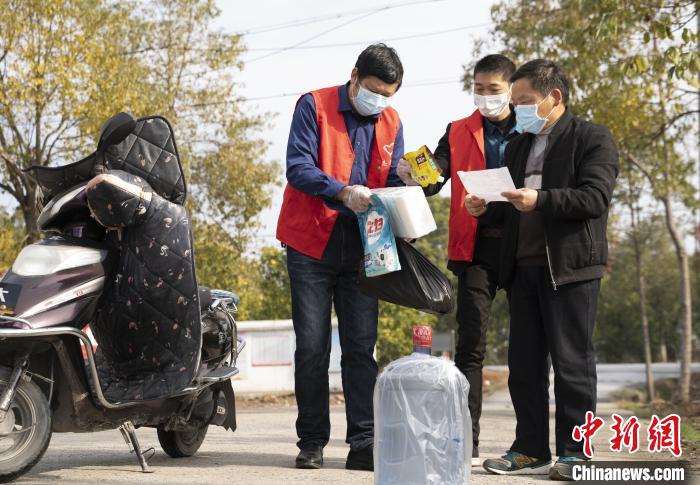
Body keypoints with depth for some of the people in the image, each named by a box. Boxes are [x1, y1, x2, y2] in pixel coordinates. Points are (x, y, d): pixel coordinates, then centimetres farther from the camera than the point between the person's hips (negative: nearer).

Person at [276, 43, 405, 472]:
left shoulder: (392, 123, 10)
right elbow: (298, 167, -12)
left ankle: (364, 444, 2)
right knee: (312, 347, 0)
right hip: (312, 244, -3)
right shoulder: (314, 106, -3)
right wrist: (343, 192, -27)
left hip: (362, 246, 3)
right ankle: (312, 443, 10)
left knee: (361, 347, 1)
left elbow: (391, 180, 11)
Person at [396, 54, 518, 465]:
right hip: (477, 247, 0)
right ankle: (466, 441, -4)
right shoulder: (458, 133, 12)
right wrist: (414, 176, -20)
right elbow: (435, 181, 1)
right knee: (470, 344, -5)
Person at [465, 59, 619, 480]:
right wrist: (486, 210, 3)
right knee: (524, 363, 8)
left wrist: (540, 200, -24)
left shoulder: (592, 139, -1)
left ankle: (573, 453, 3)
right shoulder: (519, 145, 21)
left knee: (572, 362, -3)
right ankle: (531, 450, 15)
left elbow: (595, 196, -14)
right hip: (523, 267, 7)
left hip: (570, 267, -7)